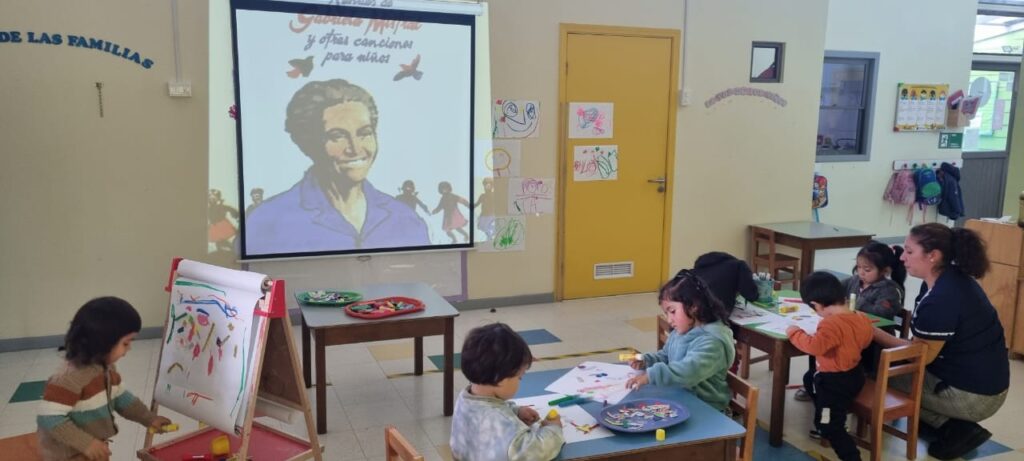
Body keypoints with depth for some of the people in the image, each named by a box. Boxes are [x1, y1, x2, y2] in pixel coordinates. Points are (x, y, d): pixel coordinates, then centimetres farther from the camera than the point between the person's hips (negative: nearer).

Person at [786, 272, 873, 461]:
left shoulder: (832, 324, -32)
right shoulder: (862, 318, -2)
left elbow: (815, 346, -45)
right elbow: (865, 341, 16)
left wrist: (795, 332, -30)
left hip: (836, 382, -10)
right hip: (854, 374, 10)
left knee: (829, 426, 2)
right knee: (810, 378, 33)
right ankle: (825, 424, 41)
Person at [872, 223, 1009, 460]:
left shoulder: (941, 299, -28)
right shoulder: (951, 278, 3)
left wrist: (873, 332, -9)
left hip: (972, 395, -9)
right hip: (985, 380, 10)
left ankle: (955, 428, -1)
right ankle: (957, 426, 8)